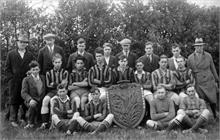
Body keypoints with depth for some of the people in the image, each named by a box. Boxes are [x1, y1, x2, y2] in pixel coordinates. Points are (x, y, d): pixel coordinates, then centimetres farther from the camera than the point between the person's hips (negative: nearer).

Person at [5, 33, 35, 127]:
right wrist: (11, 78, -4)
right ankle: (13, 119, 10)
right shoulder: (11, 54, 8)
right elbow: (7, 68, 6)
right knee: (14, 101, 2)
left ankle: (24, 118, 15)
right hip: (14, 82, -1)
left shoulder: (30, 55, 10)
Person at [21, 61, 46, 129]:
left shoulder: (43, 77, 15)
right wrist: (30, 99, -26)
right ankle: (31, 123, -14)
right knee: (33, 105, -36)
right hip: (32, 100, -4)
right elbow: (23, 93, -6)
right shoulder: (26, 79, 3)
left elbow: (46, 89, 17)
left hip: (42, 101, 4)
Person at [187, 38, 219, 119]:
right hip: (198, 83, -1)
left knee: (213, 101, 2)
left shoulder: (208, 56, 5)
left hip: (209, 82, 1)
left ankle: (215, 116, 24)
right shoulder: (190, 58, 1)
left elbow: (213, 68, 13)